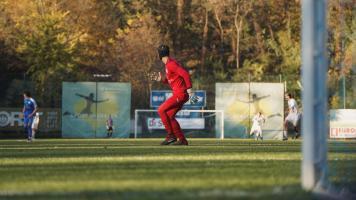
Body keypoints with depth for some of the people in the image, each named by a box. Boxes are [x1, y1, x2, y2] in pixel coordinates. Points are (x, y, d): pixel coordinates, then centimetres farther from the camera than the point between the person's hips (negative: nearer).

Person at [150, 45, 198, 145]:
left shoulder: (171, 64, -14)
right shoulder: (168, 65, 18)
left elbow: (185, 74, -22)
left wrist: (189, 91, -26)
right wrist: (161, 79, 12)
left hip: (180, 94, -10)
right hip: (178, 94, 10)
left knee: (161, 110, -11)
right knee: (169, 116, 9)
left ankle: (171, 135, -8)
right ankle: (182, 139, 10)